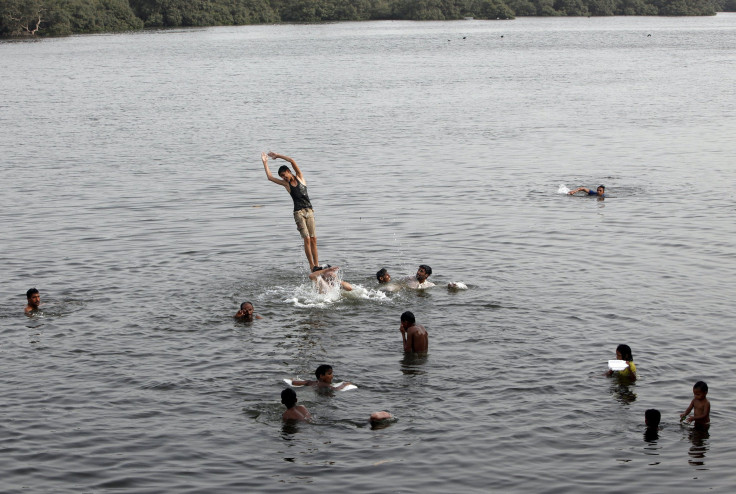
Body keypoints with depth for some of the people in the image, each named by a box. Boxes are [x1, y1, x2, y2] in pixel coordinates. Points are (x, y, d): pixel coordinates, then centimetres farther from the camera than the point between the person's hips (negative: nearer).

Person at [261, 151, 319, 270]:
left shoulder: (299, 177, 11)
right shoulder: (286, 183, 11)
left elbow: (292, 161, 1)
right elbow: (270, 177, 9)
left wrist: (278, 156, 5)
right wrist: (265, 162, 14)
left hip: (309, 211, 1)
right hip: (298, 212, -1)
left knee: (313, 239, -2)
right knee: (307, 239, -12)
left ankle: (317, 265, -2)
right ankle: (311, 265, -12)